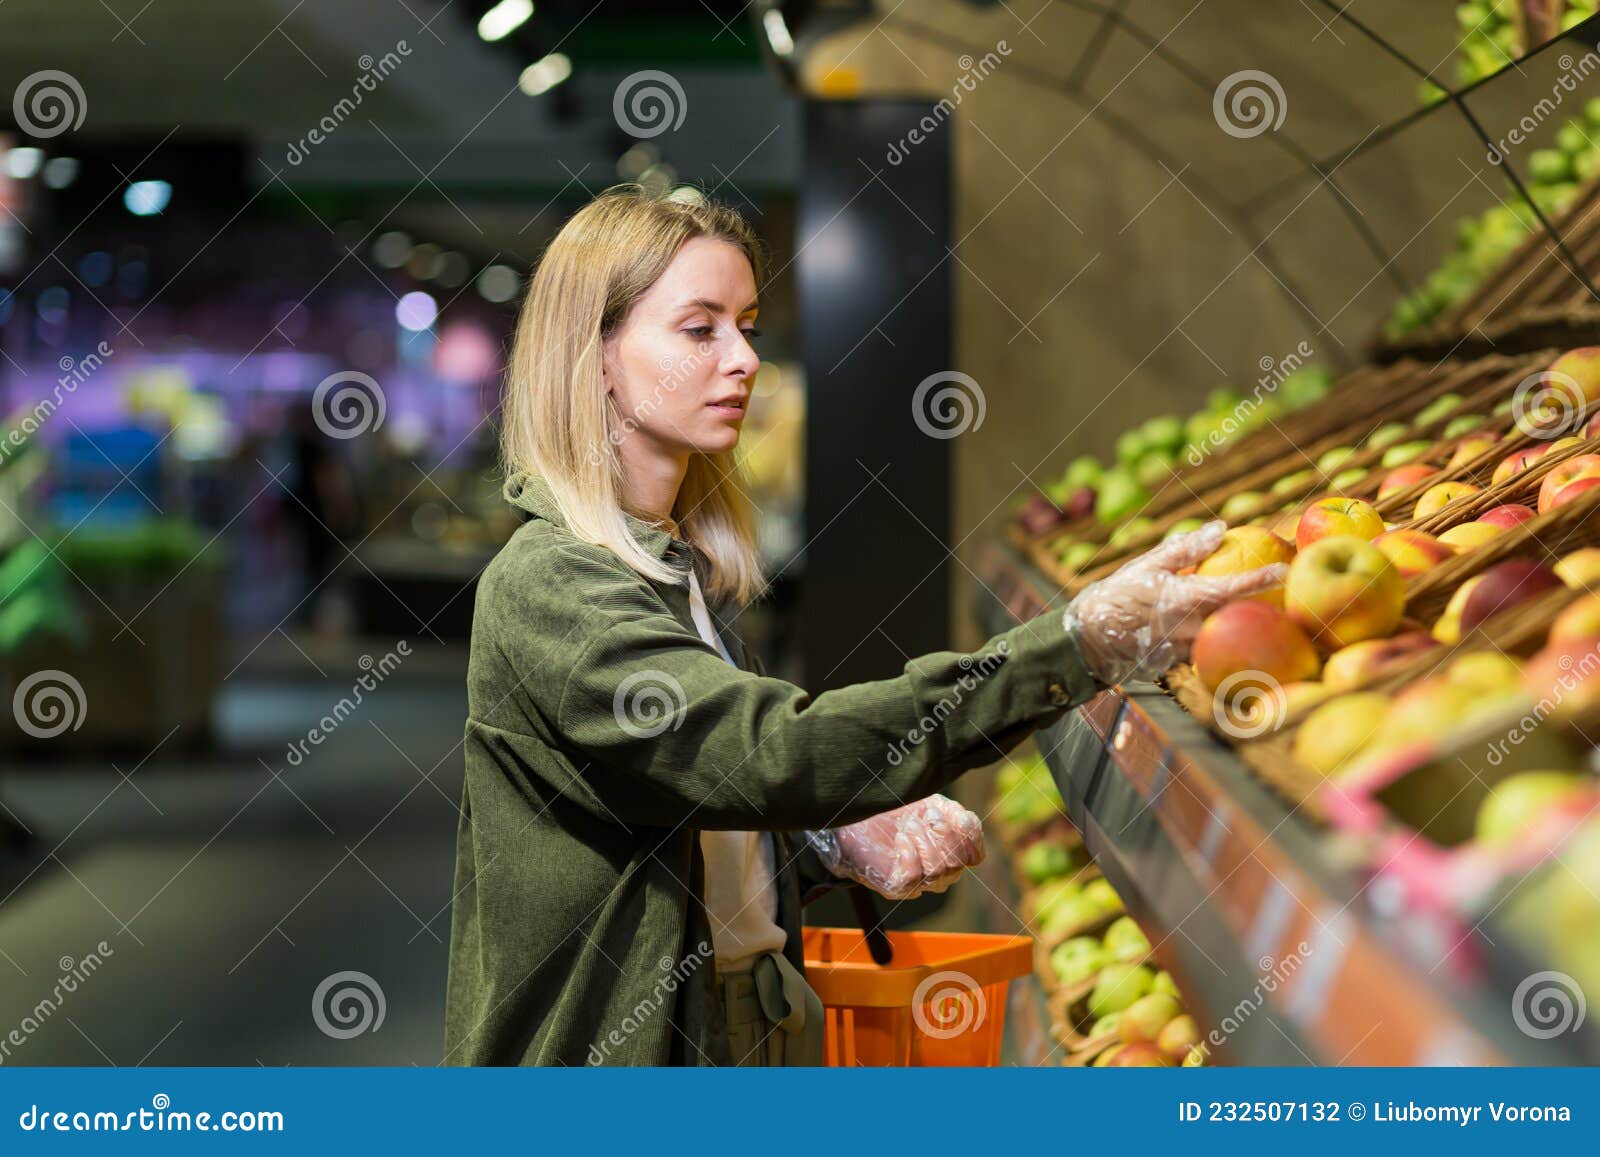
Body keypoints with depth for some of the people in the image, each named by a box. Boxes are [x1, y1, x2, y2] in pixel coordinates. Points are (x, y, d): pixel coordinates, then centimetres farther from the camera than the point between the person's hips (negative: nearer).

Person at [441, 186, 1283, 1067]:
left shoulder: (685, 569, 8)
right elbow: (775, 750, -33)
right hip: (607, 1052, -8)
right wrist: (1080, 644, -37)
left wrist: (837, 842, -5)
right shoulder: (546, 588, -20)